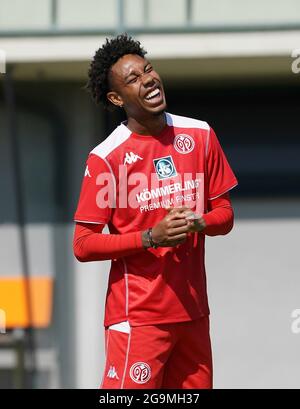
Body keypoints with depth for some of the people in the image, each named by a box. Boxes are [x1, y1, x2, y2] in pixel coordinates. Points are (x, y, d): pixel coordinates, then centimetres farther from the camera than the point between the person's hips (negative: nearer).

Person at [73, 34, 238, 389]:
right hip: (136, 316, -5)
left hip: (193, 312, 5)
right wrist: (152, 237, -19)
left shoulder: (200, 136, 5)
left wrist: (198, 223, -11)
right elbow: (83, 246, -9)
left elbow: (224, 214, 12)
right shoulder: (105, 158, -9)